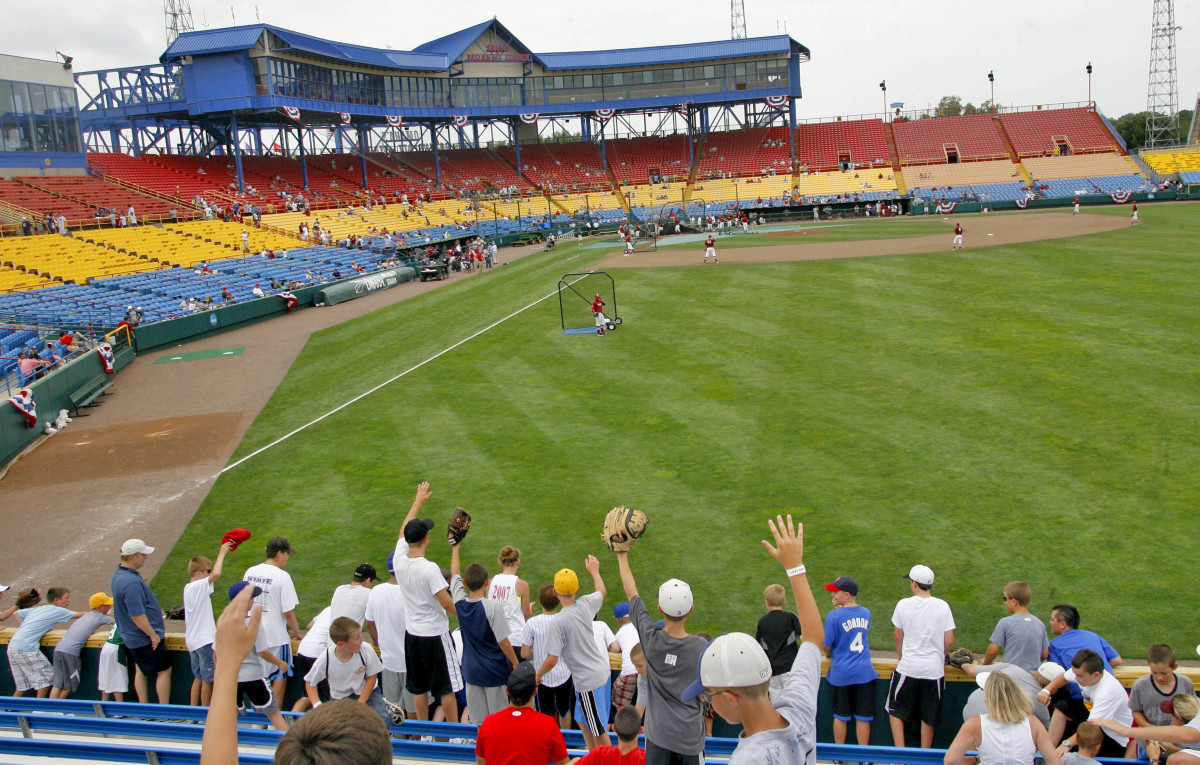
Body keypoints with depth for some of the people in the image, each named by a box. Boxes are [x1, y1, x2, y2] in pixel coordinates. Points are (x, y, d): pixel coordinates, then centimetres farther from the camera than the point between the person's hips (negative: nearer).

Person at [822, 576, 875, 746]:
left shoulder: (835, 616, -14)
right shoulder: (866, 612, 2)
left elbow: (826, 647, -11)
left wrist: (828, 654, 14)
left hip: (841, 673, -3)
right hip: (864, 672, 3)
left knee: (840, 716, 11)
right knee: (863, 717, 9)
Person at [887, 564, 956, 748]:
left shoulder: (904, 605, -6)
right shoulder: (942, 606, -4)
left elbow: (898, 638, 3)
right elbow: (949, 641, -2)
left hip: (907, 669, -1)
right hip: (935, 670, 2)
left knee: (896, 711, 12)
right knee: (928, 718, 12)